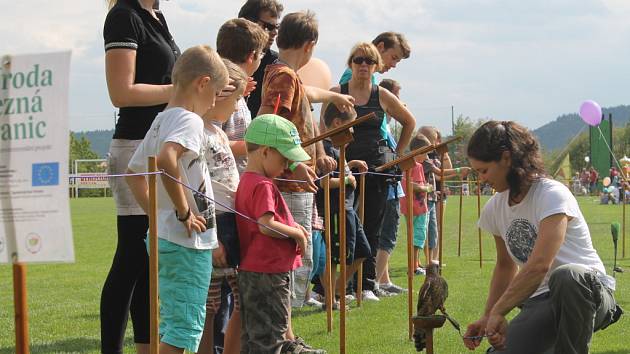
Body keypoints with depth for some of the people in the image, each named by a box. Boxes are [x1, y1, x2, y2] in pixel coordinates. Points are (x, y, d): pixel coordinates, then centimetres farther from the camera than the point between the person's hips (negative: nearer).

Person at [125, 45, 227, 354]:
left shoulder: (161, 121, 13)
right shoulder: (190, 120, -15)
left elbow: (133, 174, 20)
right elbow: (166, 160, -35)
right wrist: (184, 211, -24)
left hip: (164, 236, 9)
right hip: (189, 243, -9)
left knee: (172, 323, 17)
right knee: (186, 326, -6)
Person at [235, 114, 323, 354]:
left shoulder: (247, 181, 14)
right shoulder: (263, 186, -17)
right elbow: (266, 225, -28)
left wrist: (293, 227, 9)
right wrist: (296, 232, -13)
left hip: (252, 270, 10)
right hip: (267, 273, -10)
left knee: (253, 333, 15)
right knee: (269, 333, -5)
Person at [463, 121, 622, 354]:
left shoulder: (552, 195, -17)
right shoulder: (494, 209, 8)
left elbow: (539, 265, -27)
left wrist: (498, 311, -24)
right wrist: (487, 317, 10)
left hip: (586, 291, -6)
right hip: (538, 302, 6)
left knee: (566, 276, -42)